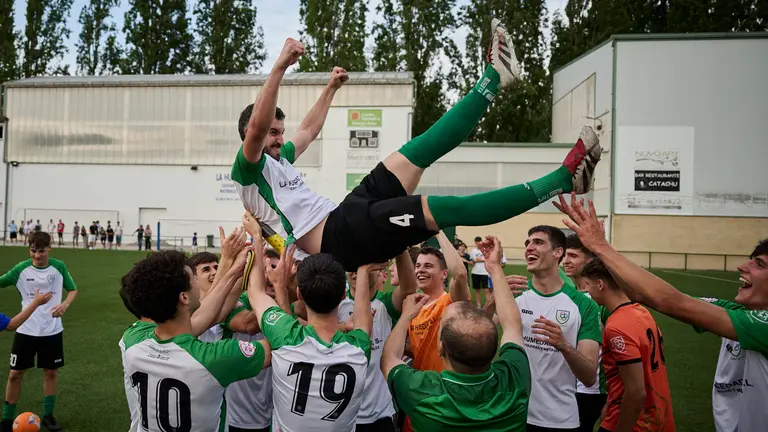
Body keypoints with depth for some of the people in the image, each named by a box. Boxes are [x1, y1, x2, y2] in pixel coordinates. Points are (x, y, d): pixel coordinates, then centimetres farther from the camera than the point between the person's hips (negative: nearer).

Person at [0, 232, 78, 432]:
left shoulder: (59, 267, -7)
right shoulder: (21, 269, -9)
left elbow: (73, 290, 3)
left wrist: (65, 304, -16)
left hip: (52, 330, 1)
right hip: (26, 330, -1)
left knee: (51, 371, 10)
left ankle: (48, 415, 26)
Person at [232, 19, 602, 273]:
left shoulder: (279, 159, 26)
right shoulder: (248, 167, 0)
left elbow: (308, 131, 43)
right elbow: (256, 125, -22)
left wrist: (329, 90, 49)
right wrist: (279, 67, -26)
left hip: (344, 215, 10)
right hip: (337, 237, -10)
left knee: (416, 154, 0)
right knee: (443, 209, -22)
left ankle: (494, 76, 3)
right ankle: (565, 177, -23)